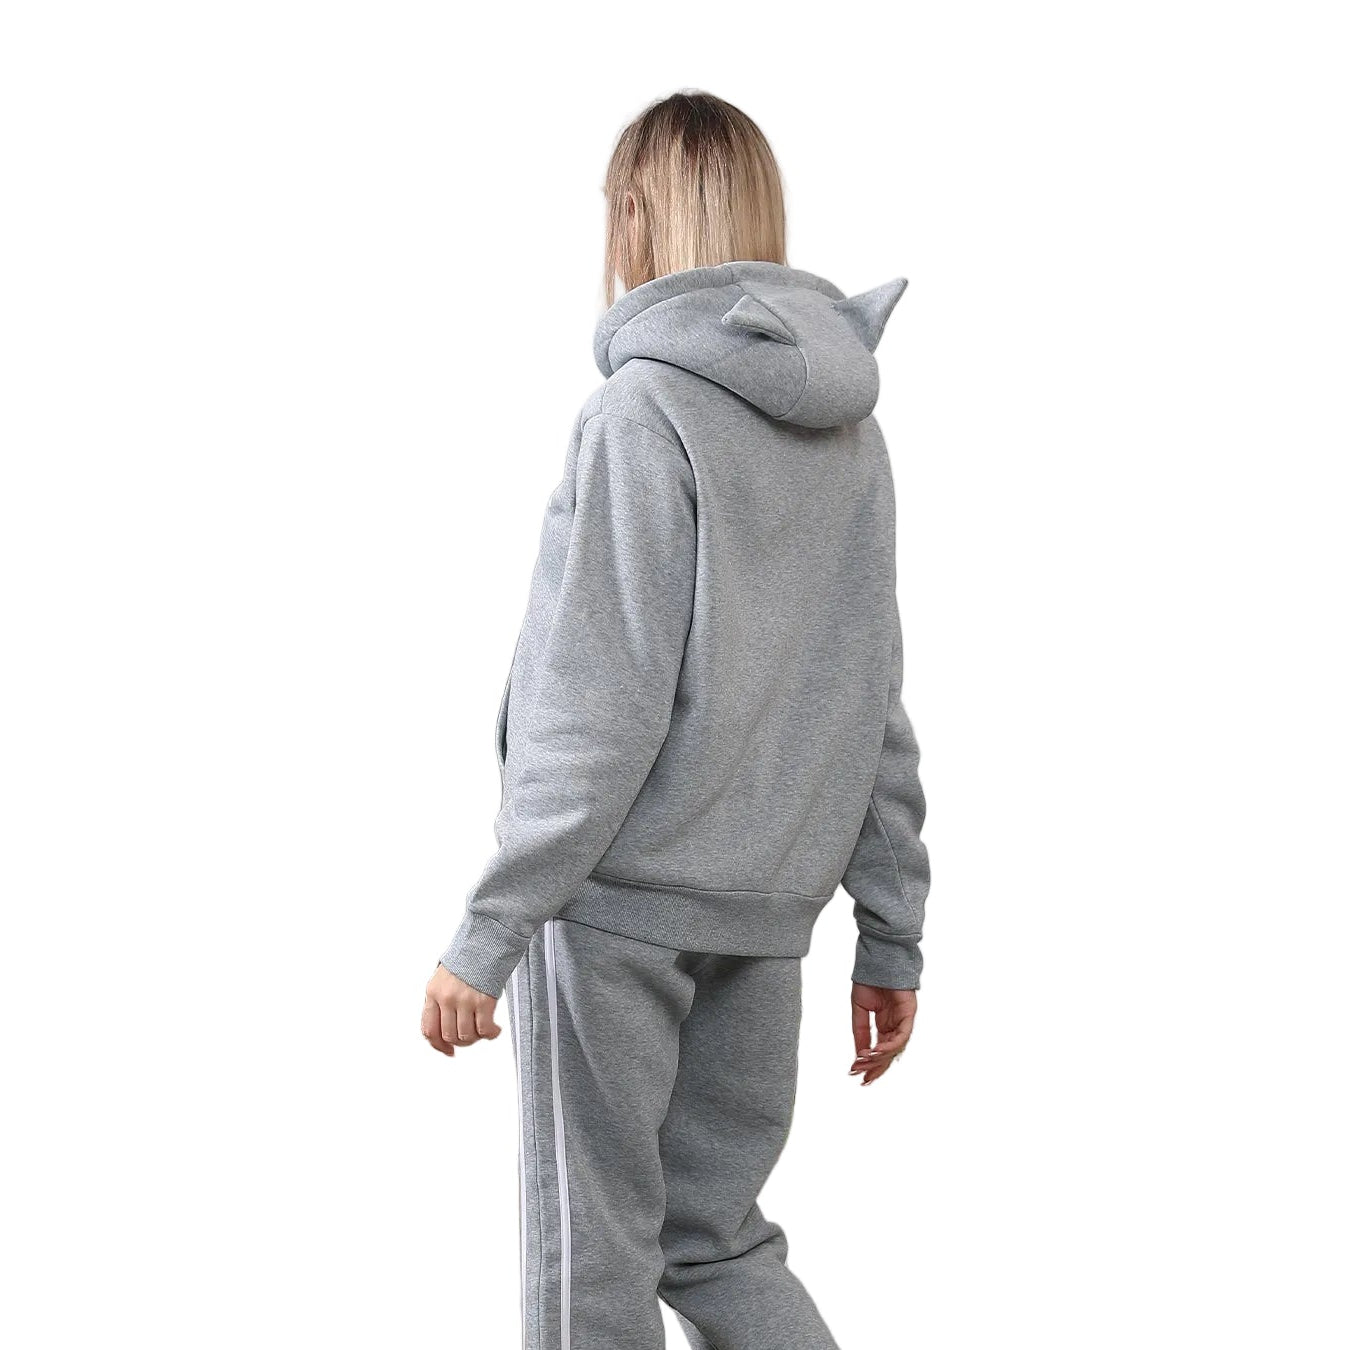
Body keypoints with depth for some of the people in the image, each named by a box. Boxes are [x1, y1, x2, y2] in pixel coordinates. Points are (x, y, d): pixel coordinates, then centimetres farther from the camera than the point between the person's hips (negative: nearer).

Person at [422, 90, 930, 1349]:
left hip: (620, 894, -7)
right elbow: (875, 703, 10)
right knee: (713, 1239, 18)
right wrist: (891, 935, 14)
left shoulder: (644, 408, -11)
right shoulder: (849, 431, 10)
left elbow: (601, 706, -17)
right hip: (765, 910, 7)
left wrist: (489, 931, -14)